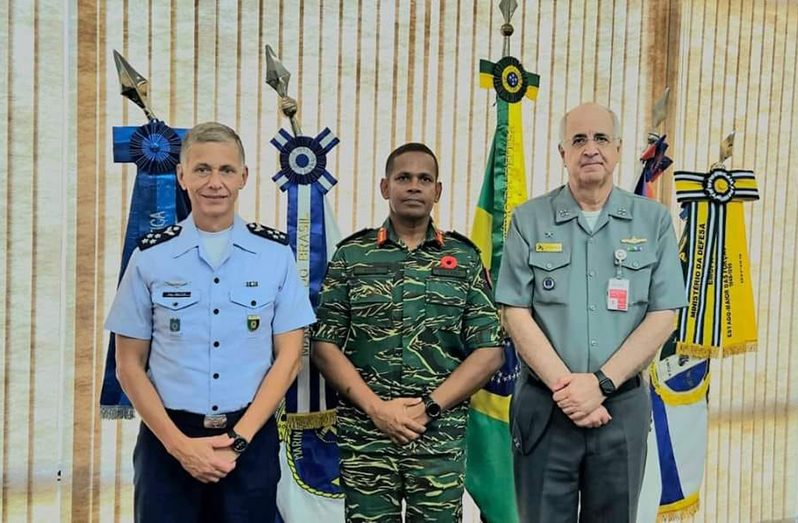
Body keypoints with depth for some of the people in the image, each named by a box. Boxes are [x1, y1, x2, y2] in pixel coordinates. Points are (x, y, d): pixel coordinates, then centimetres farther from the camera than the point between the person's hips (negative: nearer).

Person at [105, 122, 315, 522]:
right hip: (167, 439, 0)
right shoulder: (150, 256, -1)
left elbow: (288, 357, -1)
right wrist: (179, 443, -9)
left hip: (252, 439, 0)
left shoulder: (276, 253, -2)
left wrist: (237, 440, -9)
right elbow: (129, 364, 2)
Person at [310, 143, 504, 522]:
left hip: (441, 438, 1)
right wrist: (376, 407, -11)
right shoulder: (351, 256, 3)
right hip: (364, 436, 0)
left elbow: (489, 352, 0)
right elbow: (325, 346, -1)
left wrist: (430, 406, -10)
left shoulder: (464, 259, 4)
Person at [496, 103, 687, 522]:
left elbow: (662, 316, -2)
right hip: (544, 406, -1)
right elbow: (516, 313, -5)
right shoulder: (529, 220, 0)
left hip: (623, 406, 1)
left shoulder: (654, 221, 2)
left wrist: (601, 383, -12)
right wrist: (563, 386, -13)